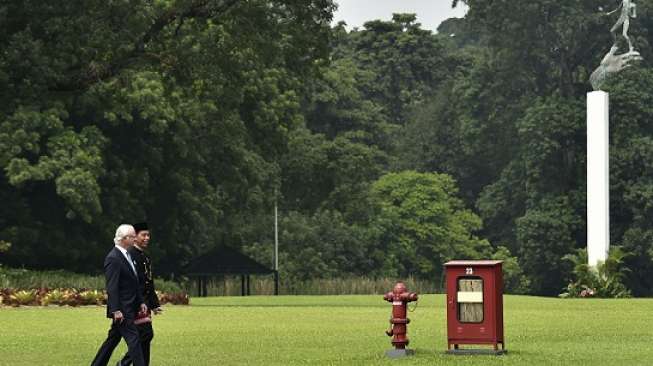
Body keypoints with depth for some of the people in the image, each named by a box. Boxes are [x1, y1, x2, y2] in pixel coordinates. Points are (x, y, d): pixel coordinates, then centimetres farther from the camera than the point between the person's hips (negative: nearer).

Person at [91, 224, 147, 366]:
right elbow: (111, 287, -19)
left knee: (113, 339, 14)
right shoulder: (113, 258, -15)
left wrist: (141, 302, 16)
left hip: (130, 308, 9)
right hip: (121, 309, -9)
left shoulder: (127, 256, 15)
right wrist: (116, 310, -23)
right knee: (133, 339, -9)